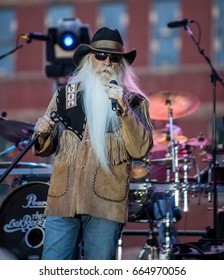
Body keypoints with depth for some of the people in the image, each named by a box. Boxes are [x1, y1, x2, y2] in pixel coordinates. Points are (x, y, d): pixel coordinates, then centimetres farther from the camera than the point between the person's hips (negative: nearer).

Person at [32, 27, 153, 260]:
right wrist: (42, 135, -6)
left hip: (106, 204, -2)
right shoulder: (65, 95, 13)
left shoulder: (134, 101, 7)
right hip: (63, 200, 2)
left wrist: (124, 109, -16)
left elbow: (140, 149, -6)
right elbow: (45, 149, 17)